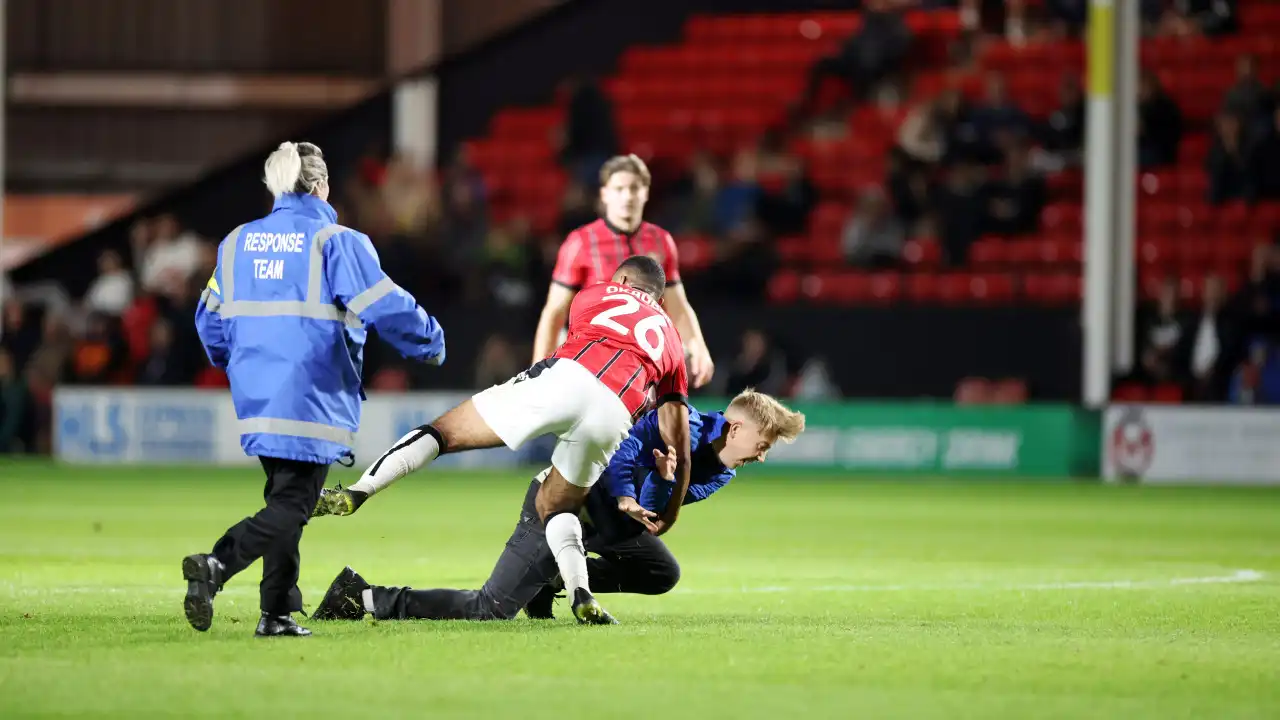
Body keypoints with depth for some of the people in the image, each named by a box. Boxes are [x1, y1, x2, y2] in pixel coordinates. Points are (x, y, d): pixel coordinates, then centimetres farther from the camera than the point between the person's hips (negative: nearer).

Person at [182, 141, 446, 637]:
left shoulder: (237, 243, 11)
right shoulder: (337, 242, -7)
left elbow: (211, 320, 17)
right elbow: (386, 307, -10)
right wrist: (430, 343, 8)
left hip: (256, 396, 6)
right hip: (312, 401, -6)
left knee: (286, 501, 17)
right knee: (291, 506, -6)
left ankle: (278, 613, 12)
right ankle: (216, 565, -26)